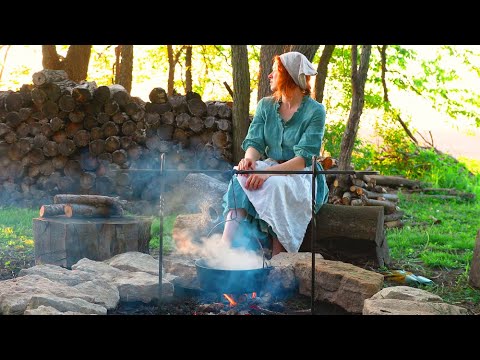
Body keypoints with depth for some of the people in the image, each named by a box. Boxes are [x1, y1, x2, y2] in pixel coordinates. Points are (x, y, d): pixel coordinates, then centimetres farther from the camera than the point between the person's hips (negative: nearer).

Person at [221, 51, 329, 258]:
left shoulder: (315, 111, -7)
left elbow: (304, 158, -17)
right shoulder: (266, 106, 10)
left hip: (302, 175, -4)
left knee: (277, 185, -37)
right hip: (270, 167, 4)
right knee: (241, 178, -28)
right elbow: (255, 142, 2)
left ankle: (277, 256, -34)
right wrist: (250, 158, -24)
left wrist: (269, 171, -32)